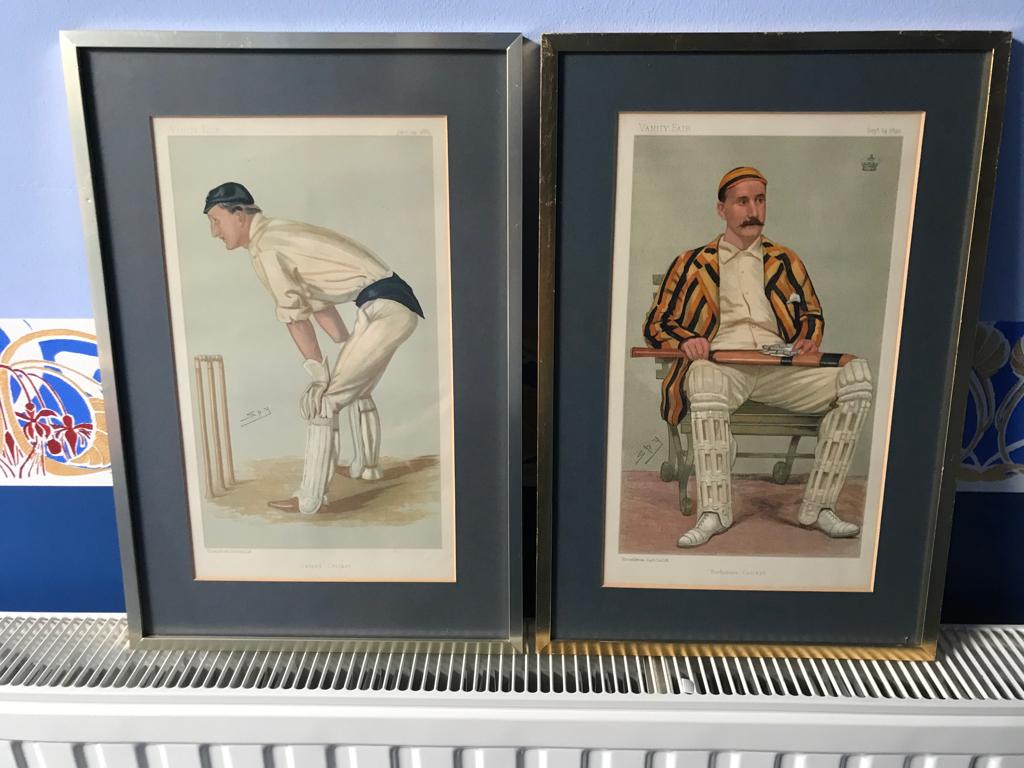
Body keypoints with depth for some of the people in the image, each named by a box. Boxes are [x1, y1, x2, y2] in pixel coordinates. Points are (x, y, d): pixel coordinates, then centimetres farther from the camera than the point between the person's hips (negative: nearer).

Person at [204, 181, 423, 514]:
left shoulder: (263, 249, -11)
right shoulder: (279, 234, 19)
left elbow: (294, 315, -13)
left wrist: (318, 372, -9)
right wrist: (346, 349, 16)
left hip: (385, 308, -10)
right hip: (395, 303, 10)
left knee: (323, 398, -7)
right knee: (358, 389, 27)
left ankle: (310, 497, -2)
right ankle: (367, 466, 44)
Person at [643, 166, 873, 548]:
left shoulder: (785, 260, 24)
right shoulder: (692, 263, 16)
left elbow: (812, 313, 29)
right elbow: (656, 324, 14)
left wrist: (809, 338, 5)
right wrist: (686, 341, -9)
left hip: (778, 365, 3)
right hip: (723, 363, -3)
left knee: (857, 376, -24)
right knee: (705, 378, -41)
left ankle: (817, 508, -21)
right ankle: (713, 512, -36)